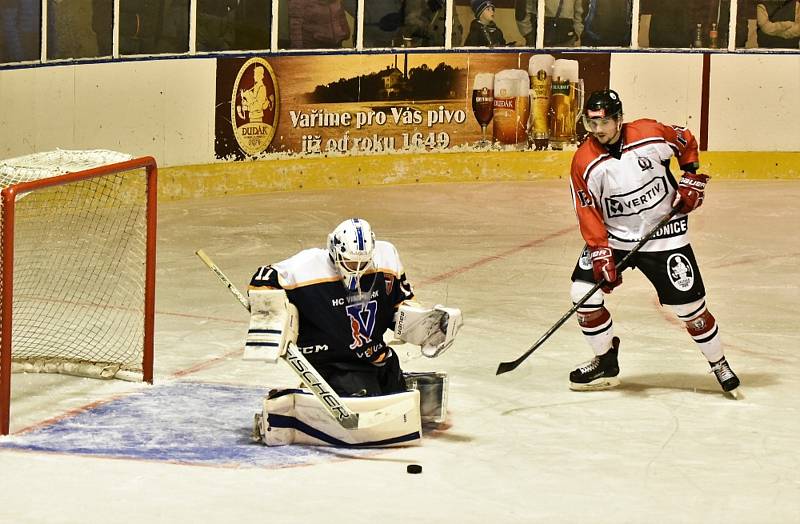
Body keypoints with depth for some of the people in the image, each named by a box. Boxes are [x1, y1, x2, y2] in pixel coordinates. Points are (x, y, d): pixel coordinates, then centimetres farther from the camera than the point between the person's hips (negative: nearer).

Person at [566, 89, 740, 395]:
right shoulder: (585, 162, -12)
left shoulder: (650, 135, -14)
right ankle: (605, 363, 7)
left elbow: (688, 142, 6)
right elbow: (588, 213, -12)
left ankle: (718, 362, 20)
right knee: (583, 291, -11)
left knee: (688, 303, -2)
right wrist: (600, 253, -19)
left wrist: (691, 180, -2)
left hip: (664, 235, -2)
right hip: (613, 235, 2)